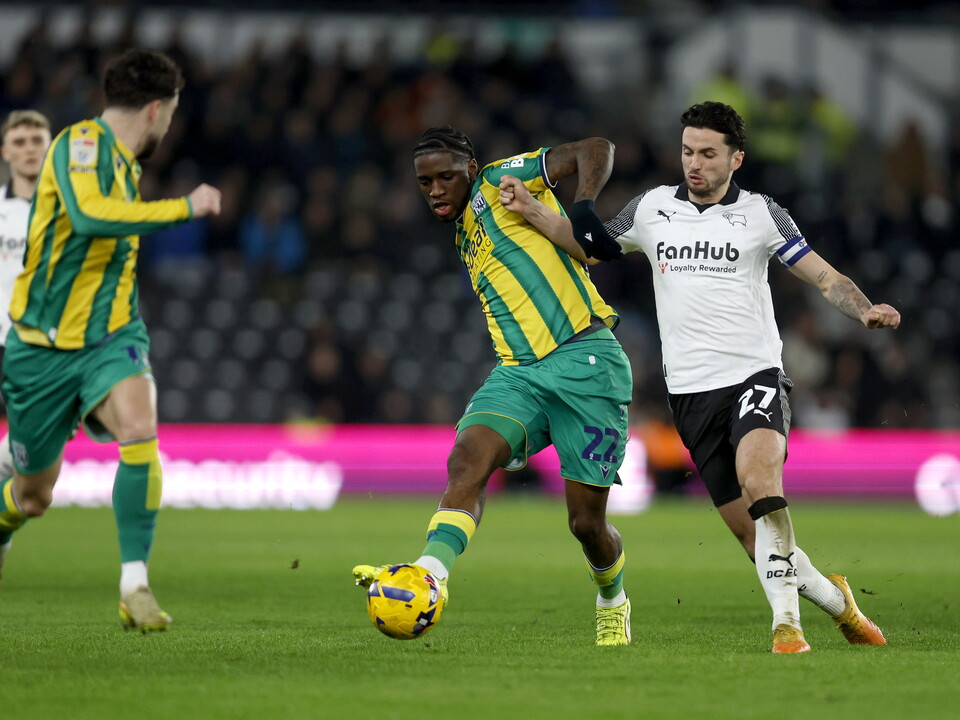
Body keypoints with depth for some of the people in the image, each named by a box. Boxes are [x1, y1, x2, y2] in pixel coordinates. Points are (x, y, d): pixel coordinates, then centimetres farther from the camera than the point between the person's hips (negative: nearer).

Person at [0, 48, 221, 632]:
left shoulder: (126, 166, 11)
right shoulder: (80, 144, -14)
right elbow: (88, 214, -35)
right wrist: (185, 208, -32)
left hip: (110, 338, 5)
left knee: (140, 430, -27)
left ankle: (135, 586, -22)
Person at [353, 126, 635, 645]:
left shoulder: (500, 182, 4)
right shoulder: (466, 242, 24)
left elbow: (596, 150, -3)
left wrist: (584, 205, -19)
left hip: (585, 359, -6)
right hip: (519, 372, 6)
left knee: (587, 522, -3)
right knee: (467, 460, -24)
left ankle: (612, 601, 28)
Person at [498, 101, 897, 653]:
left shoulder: (760, 213, 3)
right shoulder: (653, 208, 10)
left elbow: (824, 275, 2)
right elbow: (589, 246, 23)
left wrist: (864, 310, -17)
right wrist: (531, 211, 8)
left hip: (756, 376, -3)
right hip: (692, 391, 3)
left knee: (758, 476, -32)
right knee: (750, 529, 1)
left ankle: (787, 623, -32)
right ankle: (835, 599, 24)